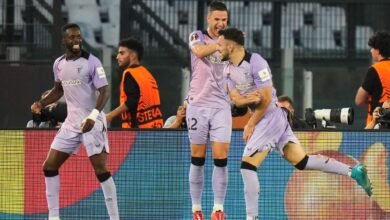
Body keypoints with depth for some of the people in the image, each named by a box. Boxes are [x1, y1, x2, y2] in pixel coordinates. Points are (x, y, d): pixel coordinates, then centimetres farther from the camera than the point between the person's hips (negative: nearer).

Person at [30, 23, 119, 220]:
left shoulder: (92, 62, -12)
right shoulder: (59, 64, 6)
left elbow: (104, 92, -17)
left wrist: (93, 116, -31)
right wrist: (41, 103, 5)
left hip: (93, 123, -6)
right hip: (71, 122, 6)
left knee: (101, 169, -12)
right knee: (49, 166, 4)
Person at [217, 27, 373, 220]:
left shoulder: (256, 62, -17)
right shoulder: (228, 70, 9)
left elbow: (266, 98, -17)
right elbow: (236, 99, 4)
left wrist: (250, 125, -9)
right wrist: (249, 98, -18)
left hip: (271, 116, -9)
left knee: (248, 165, -10)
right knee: (300, 161, 8)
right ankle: (354, 172, 11)